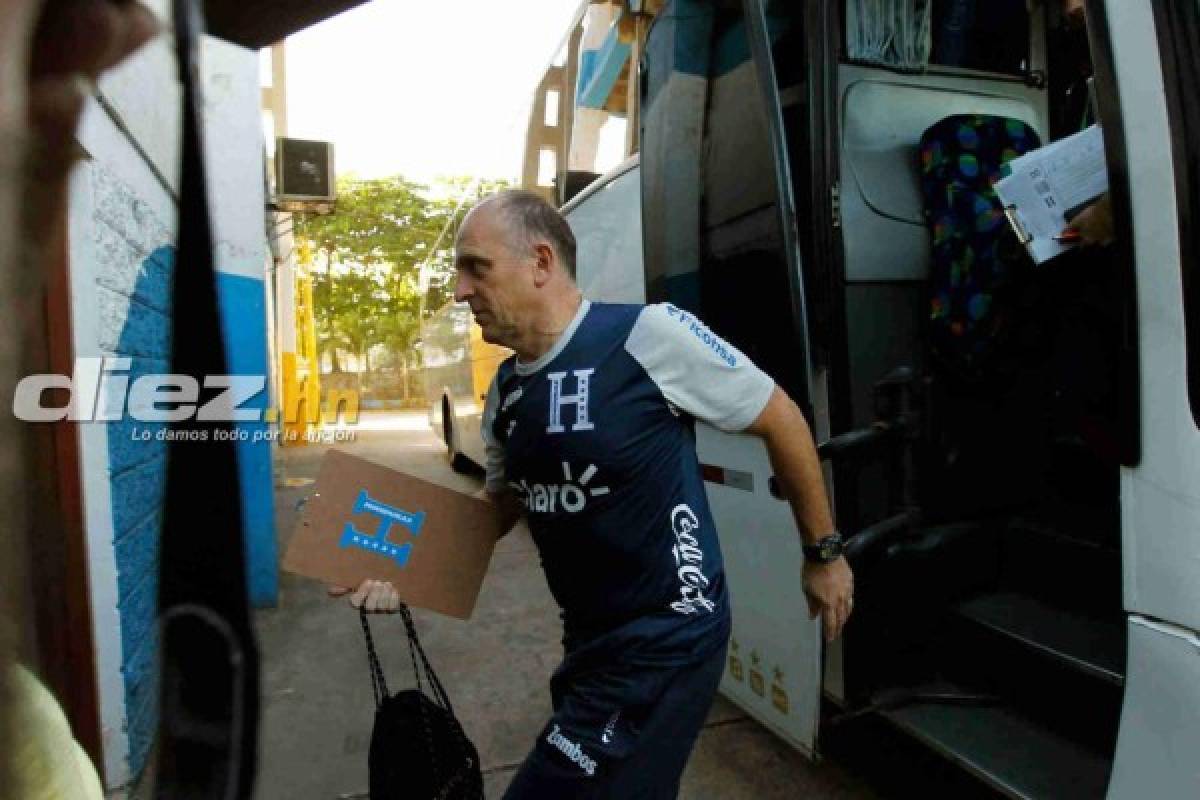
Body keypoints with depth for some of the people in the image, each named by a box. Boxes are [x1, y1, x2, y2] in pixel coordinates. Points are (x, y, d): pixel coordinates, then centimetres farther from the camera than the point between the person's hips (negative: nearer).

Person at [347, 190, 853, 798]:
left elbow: (782, 420, -11)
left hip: (665, 641, -7)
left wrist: (824, 553, -1)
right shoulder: (504, 390, 2)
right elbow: (502, 501, 15)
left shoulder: (648, 334, -21)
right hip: (589, 641, 8)